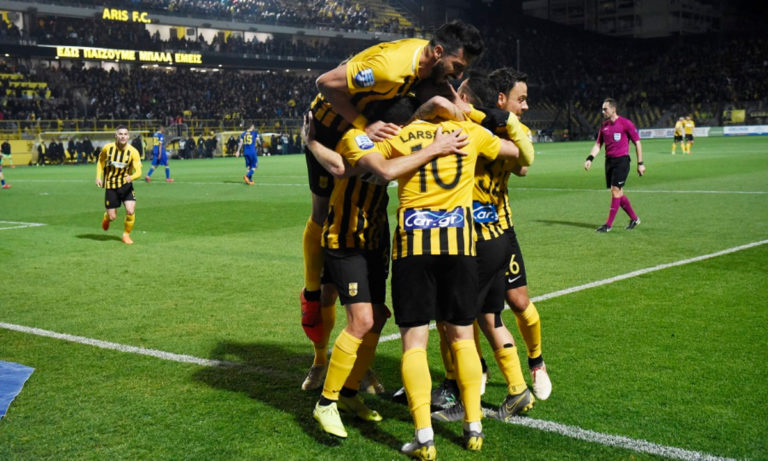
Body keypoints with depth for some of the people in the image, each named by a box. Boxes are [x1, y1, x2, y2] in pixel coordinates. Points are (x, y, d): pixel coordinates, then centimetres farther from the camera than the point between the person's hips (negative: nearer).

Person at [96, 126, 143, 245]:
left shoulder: (133, 152, -14)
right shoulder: (108, 148, -10)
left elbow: (138, 172, -19)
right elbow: (100, 160, 11)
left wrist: (131, 177, -40)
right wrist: (98, 176, 2)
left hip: (126, 184, 0)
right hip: (110, 186, 0)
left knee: (130, 211, -18)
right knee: (112, 217, 1)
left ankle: (126, 235, 6)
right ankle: (106, 218, 41)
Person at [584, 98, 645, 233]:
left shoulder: (625, 123, -8)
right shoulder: (604, 125, 11)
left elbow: (637, 143, -4)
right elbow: (598, 144, 15)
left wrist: (640, 163, -6)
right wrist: (590, 158, -2)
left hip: (622, 160, -7)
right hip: (609, 161, 7)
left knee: (615, 190, -10)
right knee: (617, 193, 9)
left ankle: (608, 224, -6)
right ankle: (634, 219, 24)